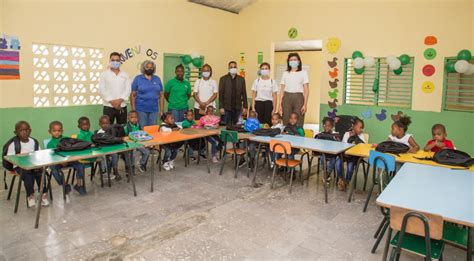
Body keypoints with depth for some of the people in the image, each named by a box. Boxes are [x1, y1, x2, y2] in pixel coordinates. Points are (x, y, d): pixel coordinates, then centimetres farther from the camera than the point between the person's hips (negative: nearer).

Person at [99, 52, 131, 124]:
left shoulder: (125, 75, 11)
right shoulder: (104, 74, 5)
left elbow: (128, 89, 1)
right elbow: (101, 90, -3)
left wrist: (120, 100, -13)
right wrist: (111, 101, -13)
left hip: (122, 106, 2)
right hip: (109, 106, -2)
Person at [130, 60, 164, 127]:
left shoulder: (157, 79, 10)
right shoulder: (138, 79, 3)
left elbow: (161, 96, 9)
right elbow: (133, 95, 1)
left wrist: (162, 111, 4)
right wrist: (133, 110, -5)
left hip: (154, 110, 3)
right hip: (141, 110, -2)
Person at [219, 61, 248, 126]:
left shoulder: (241, 79, 8)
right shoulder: (223, 79, 3)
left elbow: (244, 93, 7)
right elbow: (221, 94, -1)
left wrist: (245, 106, 1)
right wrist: (221, 107, -8)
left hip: (238, 108, 2)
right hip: (226, 108, -1)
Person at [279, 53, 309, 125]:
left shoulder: (303, 73, 8)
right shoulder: (285, 73, 13)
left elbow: (306, 90, 3)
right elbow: (282, 90, 10)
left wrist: (305, 104, -7)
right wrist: (280, 104, 2)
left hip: (298, 98, -1)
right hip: (287, 98, 2)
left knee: (298, 123, -6)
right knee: (286, 122, -2)